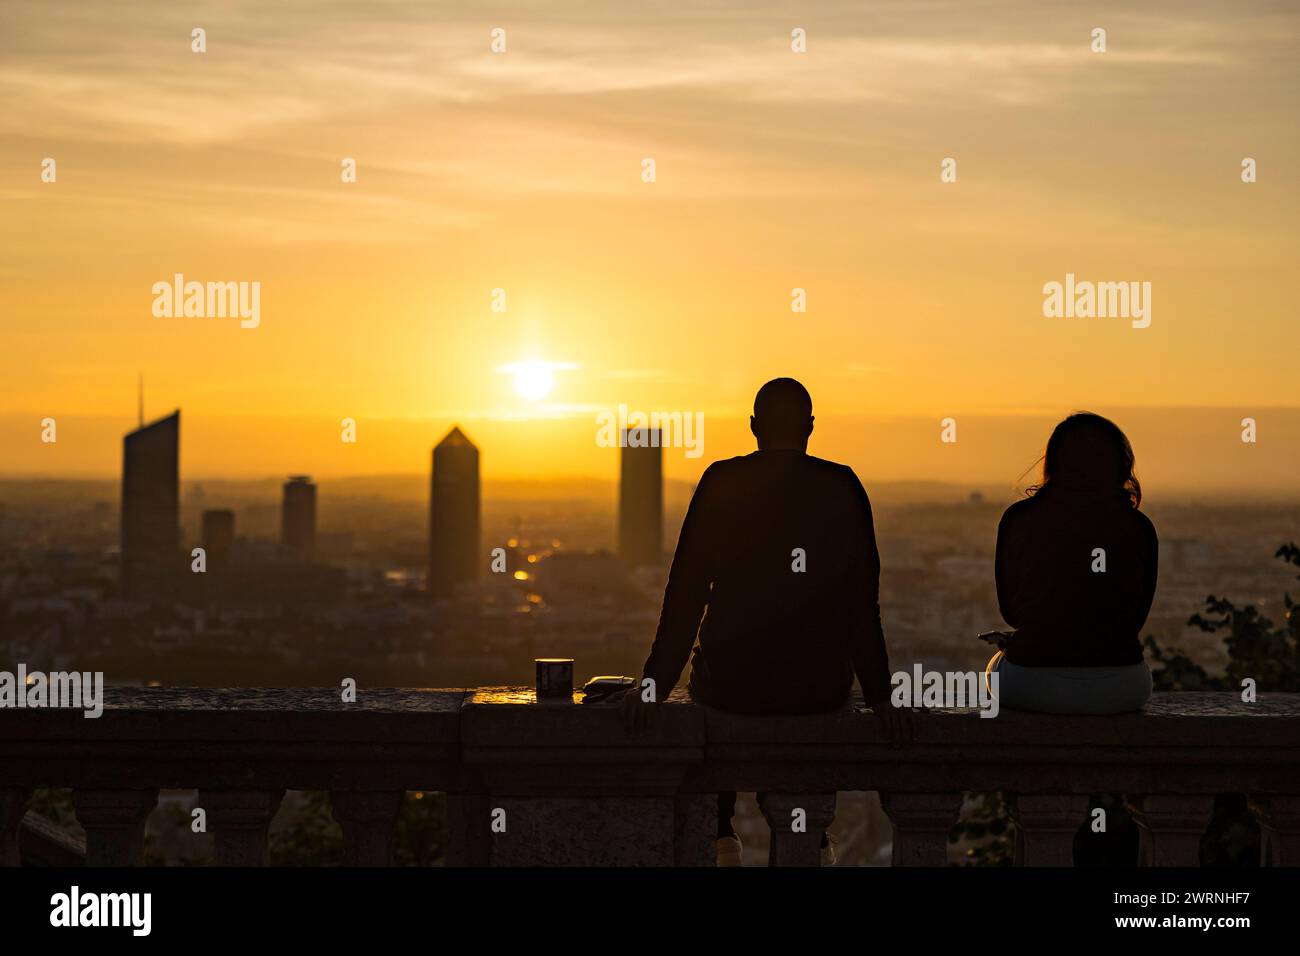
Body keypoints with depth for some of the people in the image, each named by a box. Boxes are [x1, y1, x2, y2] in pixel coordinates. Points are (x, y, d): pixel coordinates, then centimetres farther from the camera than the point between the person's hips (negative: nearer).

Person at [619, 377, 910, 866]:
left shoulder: (721, 481, -4)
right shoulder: (841, 486, -4)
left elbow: (685, 591, -5)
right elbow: (862, 600, -6)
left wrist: (656, 682, 0)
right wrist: (878, 695, -1)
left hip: (730, 680, 0)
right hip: (819, 687, 1)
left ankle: (720, 836, 22)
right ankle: (814, 839, 29)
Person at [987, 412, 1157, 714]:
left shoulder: (1016, 519, -1)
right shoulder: (1138, 528, -1)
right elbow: (1137, 615, 12)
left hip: (1029, 688, 0)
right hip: (1118, 690, 1)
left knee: (998, 665, 35)